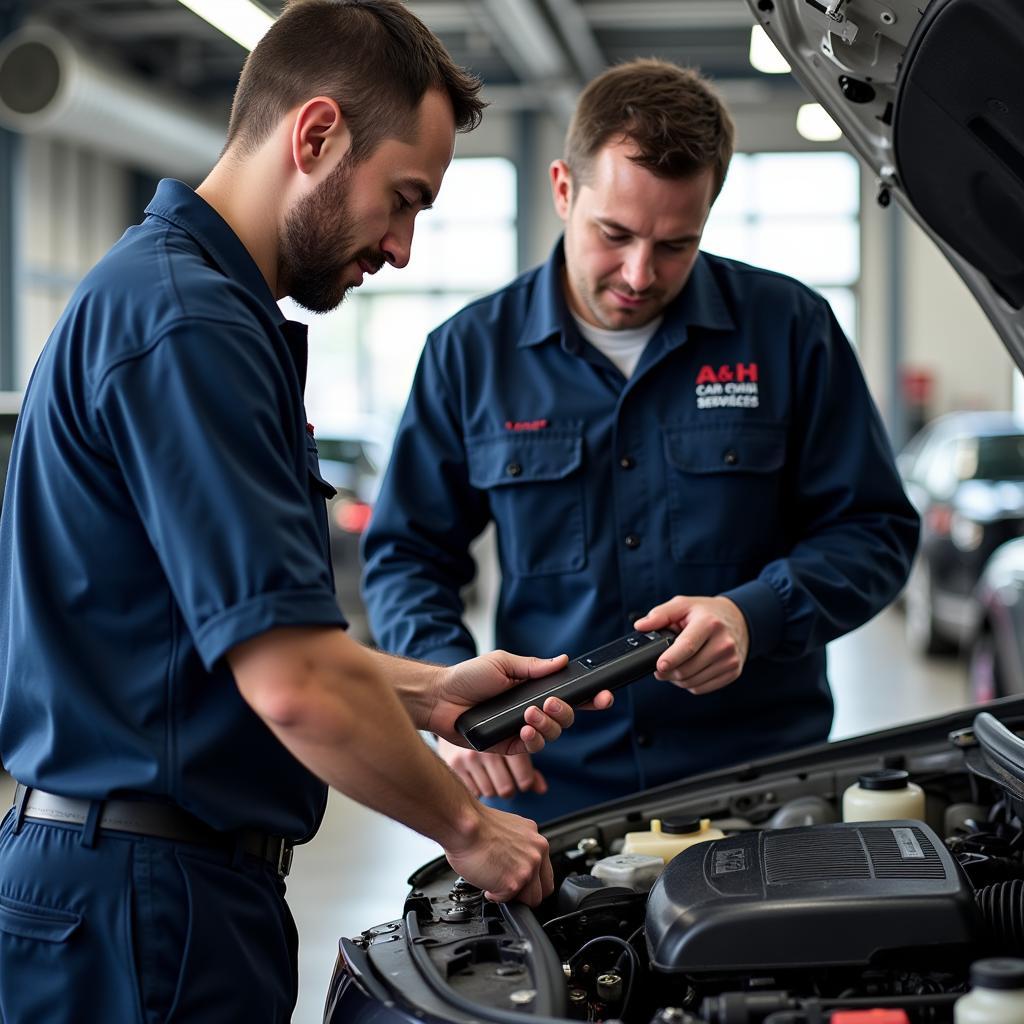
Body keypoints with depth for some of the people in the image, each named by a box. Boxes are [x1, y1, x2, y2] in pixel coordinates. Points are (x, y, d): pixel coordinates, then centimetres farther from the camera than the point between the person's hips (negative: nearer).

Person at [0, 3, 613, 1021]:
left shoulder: (161, 294, 15)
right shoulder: (186, 322, -20)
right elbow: (296, 686, -24)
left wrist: (430, 692, 12)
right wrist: (467, 828, -10)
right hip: (136, 909, -10)